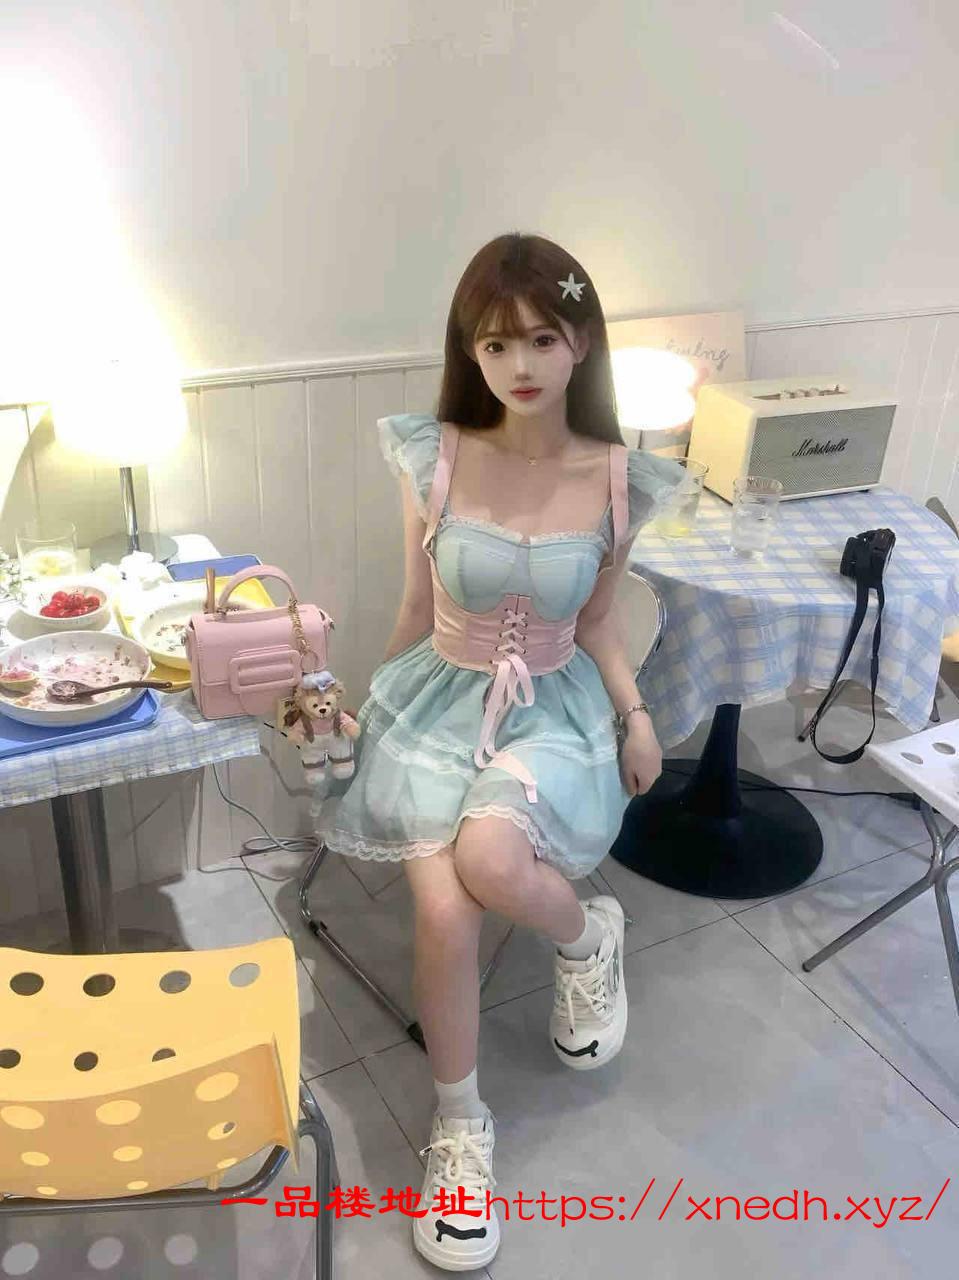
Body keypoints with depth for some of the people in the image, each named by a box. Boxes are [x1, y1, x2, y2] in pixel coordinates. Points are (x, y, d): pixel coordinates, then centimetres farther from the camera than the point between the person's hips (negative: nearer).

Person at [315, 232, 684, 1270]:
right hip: (441, 696, 1)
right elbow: (418, 615, 4)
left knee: (490, 855, -32)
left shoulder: (619, 480, -6)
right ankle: (459, 1125, 6)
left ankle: (587, 937, 5)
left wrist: (634, 714, -5)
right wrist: (368, 713, 10)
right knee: (444, 914, -21)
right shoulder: (434, 461, -8)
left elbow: (597, 620, 7)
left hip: (553, 706, 0)